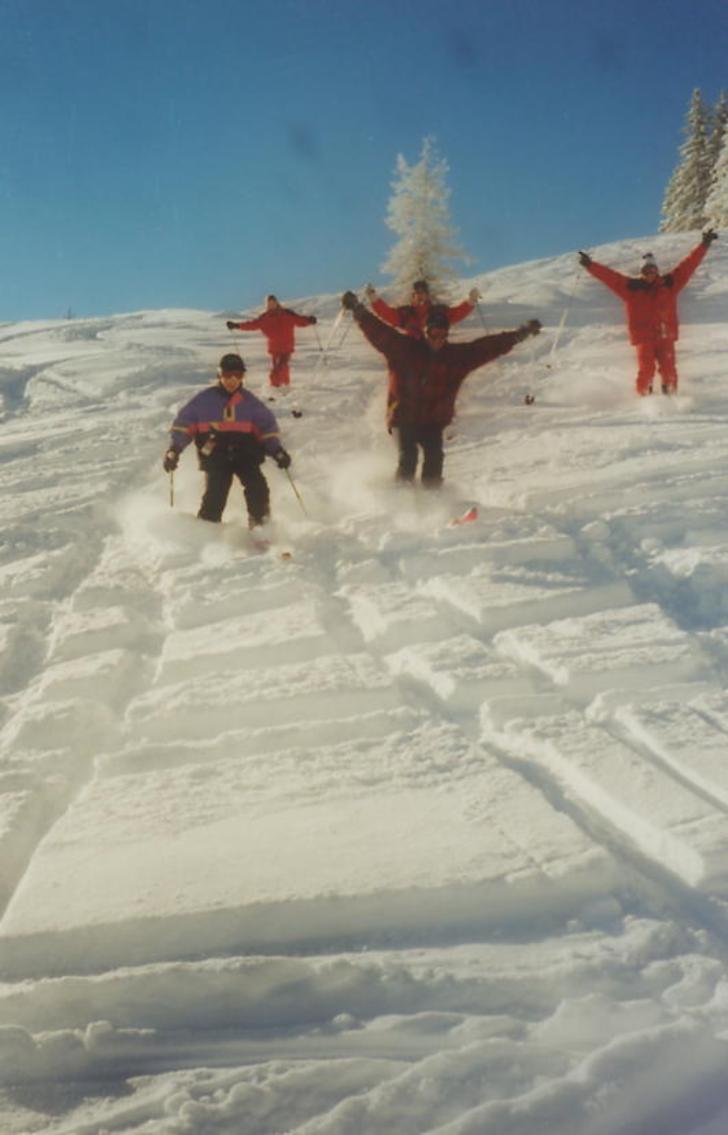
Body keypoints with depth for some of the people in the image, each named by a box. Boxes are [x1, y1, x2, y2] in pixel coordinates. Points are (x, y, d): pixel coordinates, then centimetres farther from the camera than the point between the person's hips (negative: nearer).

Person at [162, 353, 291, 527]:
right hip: (216, 455, -1)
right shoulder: (204, 400, 3)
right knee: (214, 495, -17)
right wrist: (174, 449, -6)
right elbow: (184, 423, 5)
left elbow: (267, 426, 14)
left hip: (244, 452, 2)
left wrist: (277, 450, 0)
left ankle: (261, 525, -7)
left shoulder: (249, 401, 9)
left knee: (257, 487, -22)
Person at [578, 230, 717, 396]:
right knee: (646, 371, -12)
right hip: (643, 337, -1)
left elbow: (689, 264, 11)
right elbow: (609, 276, 3)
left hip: (665, 336, 1)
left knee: (668, 370, -8)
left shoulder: (669, 283, 11)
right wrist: (590, 265, -5)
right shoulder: (631, 287, 6)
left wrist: (704, 245, 9)